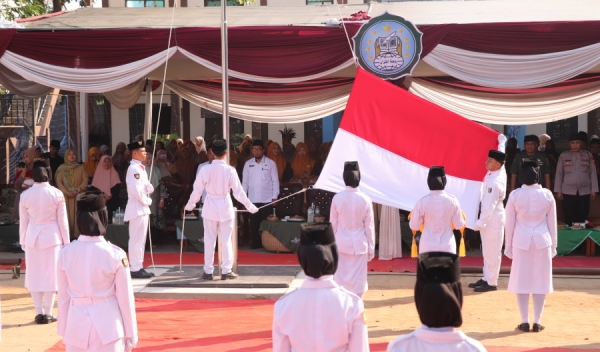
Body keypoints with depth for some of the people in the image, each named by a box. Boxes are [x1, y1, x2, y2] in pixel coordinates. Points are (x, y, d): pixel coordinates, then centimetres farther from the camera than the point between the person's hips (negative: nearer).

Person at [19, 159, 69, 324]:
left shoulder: (25, 195, -3)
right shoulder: (57, 194, -8)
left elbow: (23, 221, 3)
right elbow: (62, 220, -3)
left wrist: (23, 241, 13)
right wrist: (66, 241, 6)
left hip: (32, 237, 1)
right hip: (52, 237, -1)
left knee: (34, 275, 10)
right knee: (50, 274, 5)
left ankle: (39, 312, 10)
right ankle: (48, 313, 7)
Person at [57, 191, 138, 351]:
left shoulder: (65, 253, -4)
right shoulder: (115, 255, -11)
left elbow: (63, 297, 4)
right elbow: (125, 298, -5)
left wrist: (64, 332, 15)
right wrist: (131, 334, 6)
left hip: (77, 325, 3)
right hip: (107, 325, -2)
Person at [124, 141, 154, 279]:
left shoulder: (140, 168, 16)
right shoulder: (134, 168, -16)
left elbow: (147, 186, 18)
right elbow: (135, 190, -25)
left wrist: (149, 190, -4)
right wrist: (146, 201, -13)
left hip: (142, 207, 10)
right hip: (137, 207, -10)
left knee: (140, 239, 13)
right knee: (136, 240, -7)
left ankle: (138, 267, 19)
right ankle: (136, 269, -3)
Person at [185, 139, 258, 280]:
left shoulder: (205, 169, -8)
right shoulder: (230, 170, -10)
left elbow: (197, 190, -1)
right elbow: (238, 192, -6)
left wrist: (190, 204, 16)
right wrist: (249, 206, 6)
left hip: (210, 208, 1)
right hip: (225, 207, -1)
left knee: (209, 240, 7)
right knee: (226, 240, 7)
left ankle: (208, 271, 10)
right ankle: (226, 270, 9)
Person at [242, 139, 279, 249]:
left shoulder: (271, 163, 1)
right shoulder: (248, 164, 7)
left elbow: (275, 181, 1)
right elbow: (245, 181, 9)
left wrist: (275, 197, -5)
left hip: (267, 199, -2)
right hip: (252, 199, 2)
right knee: (254, 223, 4)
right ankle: (256, 243, 12)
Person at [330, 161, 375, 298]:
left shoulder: (337, 198, -7)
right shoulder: (365, 199, -9)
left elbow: (333, 224, 0)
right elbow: (369, 226, -4)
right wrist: (371, 248, 6)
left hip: (341, 243, 1)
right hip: (359, 244, -1)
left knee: (340, 278, 9)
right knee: (357, 279, 5)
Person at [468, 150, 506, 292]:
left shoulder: (494, 182, -25)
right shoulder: (501, 173, 2)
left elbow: (489, 205, -26)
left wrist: (480, 223, -22)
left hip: (493, 220, -10)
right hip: (489, 218, 10)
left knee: (492, 252, -1)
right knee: (487, 251, 17)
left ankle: (491, 283, 6)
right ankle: (486, 278, 27)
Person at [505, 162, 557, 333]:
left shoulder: (515, 195, -6)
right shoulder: (547, 195, -3)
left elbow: (510, 223, -1)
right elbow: (552, 223, 4)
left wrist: (508, 246, 8)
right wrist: (553, 245, 13)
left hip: (521, 242, -1)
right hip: (542, 241, 1)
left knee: (521, 281, 7)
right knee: (540, 281, 7)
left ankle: (524, 321, 6)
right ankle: (537, 322, 7)